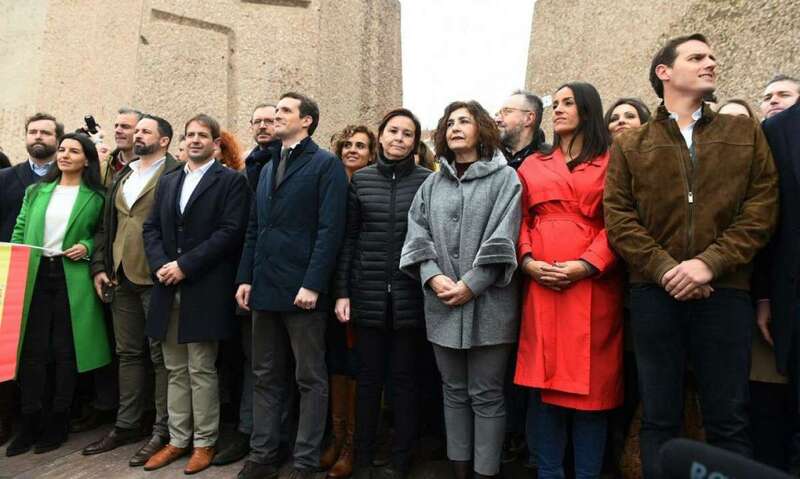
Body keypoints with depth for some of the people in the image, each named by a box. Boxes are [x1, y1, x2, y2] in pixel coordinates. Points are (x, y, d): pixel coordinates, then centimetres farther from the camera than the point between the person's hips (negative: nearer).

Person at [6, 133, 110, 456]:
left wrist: (87, 247, -12)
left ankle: (57, 423, 16)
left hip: (72, 277, -3)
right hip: (34, 274, 3)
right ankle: (30, 423, 14)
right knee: (32, 349, 3)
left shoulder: (96, 197, 4)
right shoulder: (36, 191, 14)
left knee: (65, 350, 4)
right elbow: (19, 232, 12)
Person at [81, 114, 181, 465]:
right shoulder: (122, 176, 19)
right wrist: (100, 266, 9)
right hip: (121, 278, 8)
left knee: (161, 354, -1)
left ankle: (163, 432, 8)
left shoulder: (175, 174, -5)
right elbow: (106, 225, 19)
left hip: (156, 278, -7)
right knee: (128, 353, 14)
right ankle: (126, 425, 26)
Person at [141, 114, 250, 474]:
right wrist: (160, 265, -6)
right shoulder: (167, 181, 18)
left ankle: (204, 442, 15)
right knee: (175, 370, 13)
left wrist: (184, 265, -15)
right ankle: (178, 440, 24)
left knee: (201, 370, 1)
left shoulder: (231, 181, -2)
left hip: (204, 289, -6)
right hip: (168, 288, 6)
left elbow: (230, 231, -13)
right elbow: (151, 228, 13)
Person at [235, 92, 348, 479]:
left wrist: (312, 284, -19)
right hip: (264, 287, 7)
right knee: (265, 377, 14)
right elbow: (254, 229, 18)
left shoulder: (326, 165, -4)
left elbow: (330, 229, -13)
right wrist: (245, 277, 9)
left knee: (310, 379, 5)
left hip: (302, 289, -7)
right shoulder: (267, 168, 19)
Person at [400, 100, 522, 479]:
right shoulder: (432, 184, 14)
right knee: (454, 391, 14)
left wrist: (471, 285, -16)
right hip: (442, 304, 4)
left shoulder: (504, 178, 1)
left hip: (488, 303, -4)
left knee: (485, 394, 4)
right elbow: (417, 235, 5)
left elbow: (502, 240, -9)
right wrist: (432, 277, -11)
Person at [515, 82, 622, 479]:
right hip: (540, 281, 3)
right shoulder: (533, 165, 16)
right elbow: (521, 220, 11)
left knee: (590, 378, 2)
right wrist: (527, 261, -6)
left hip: (592, 281, -2)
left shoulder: (611, 162, 8)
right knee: (542, 377, 5)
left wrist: (587, 264, -15)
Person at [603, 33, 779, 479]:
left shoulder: (746, 134, 12)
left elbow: (762, 209, 2)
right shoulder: (629, 146, 9)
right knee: (659, 417, 9)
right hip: (655, 293, 0)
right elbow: (618, 218, -1)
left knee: (729, 419, 7)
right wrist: (664, 269, -13)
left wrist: (710, 263, -12)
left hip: (725, 291, 1)